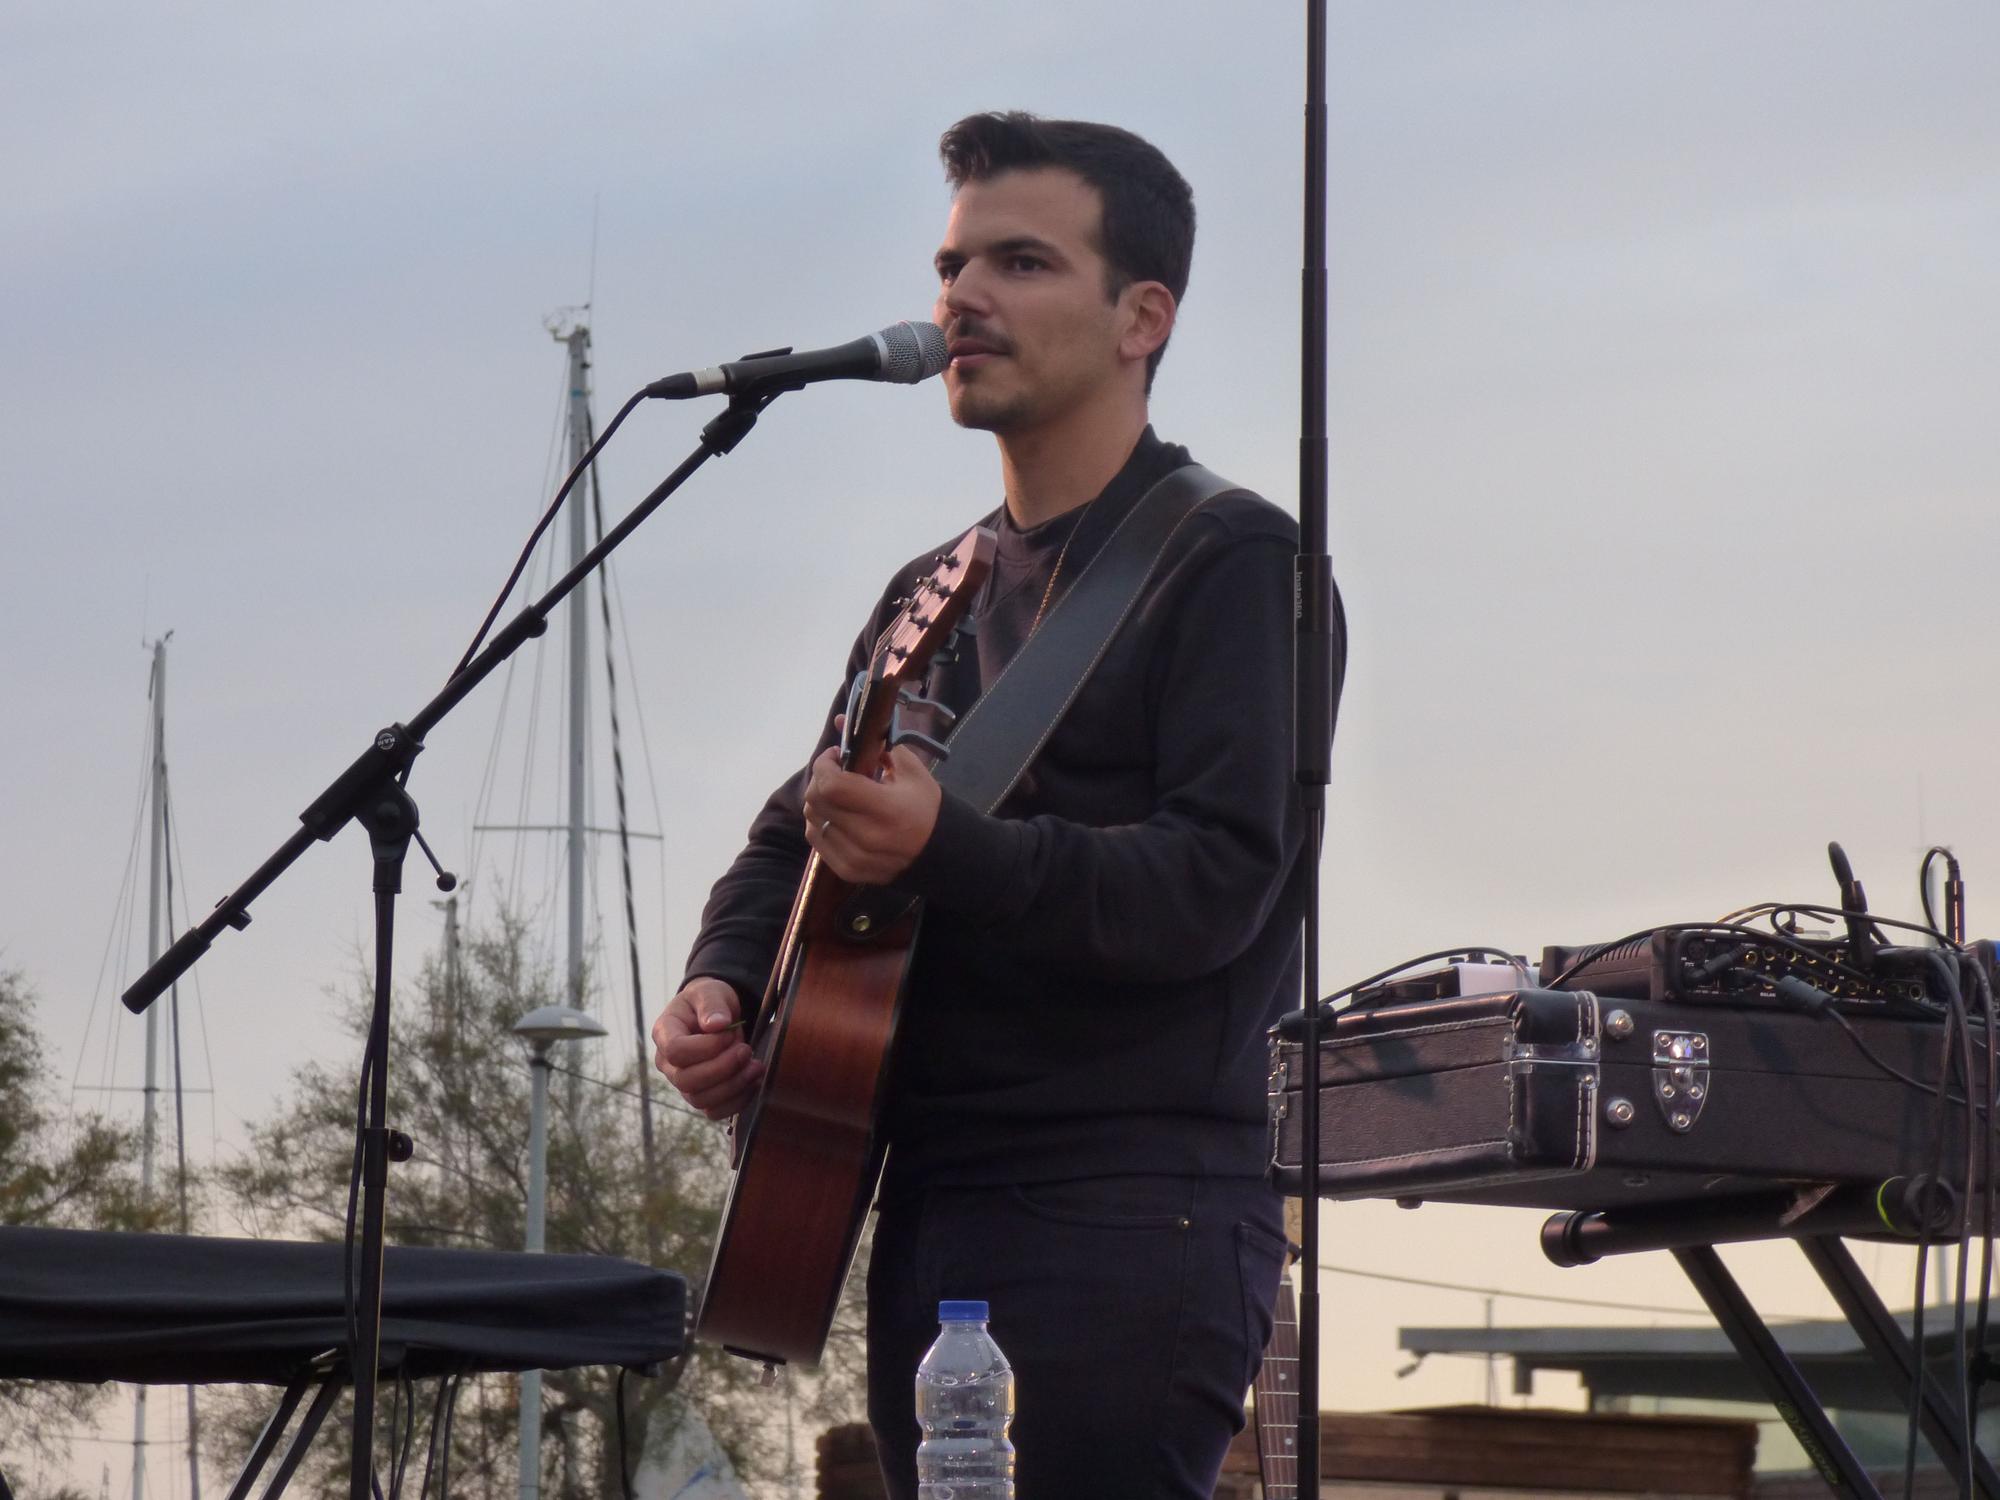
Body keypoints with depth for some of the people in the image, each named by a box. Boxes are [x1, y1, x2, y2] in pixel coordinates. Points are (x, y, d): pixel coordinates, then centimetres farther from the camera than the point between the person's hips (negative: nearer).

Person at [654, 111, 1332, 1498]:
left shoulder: (1232, 563, -4)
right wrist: (721, 981, 3)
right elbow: (799, 836, 25)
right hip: (926, 1221, 8)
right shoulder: (934, 594, 21)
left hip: (1128, 1232, -8)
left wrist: (945, 851, -28)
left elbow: (1215, 886, -16)